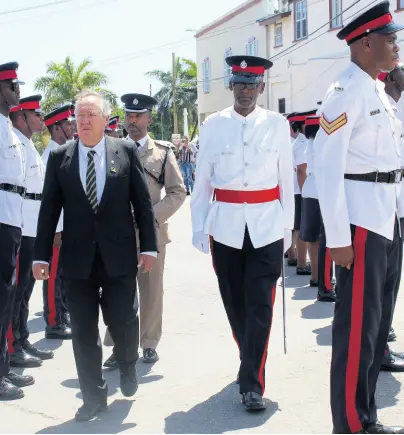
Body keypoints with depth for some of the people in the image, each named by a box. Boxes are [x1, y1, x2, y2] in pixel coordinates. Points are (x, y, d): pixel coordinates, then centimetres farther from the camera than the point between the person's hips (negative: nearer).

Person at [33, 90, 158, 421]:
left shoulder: (126, 151, 1)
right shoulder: (59, 157, 4)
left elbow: (143, 201, 2)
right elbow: (49, 208, 3)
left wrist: (149, 246, -3)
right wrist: (41, 255, 0)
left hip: (119, 256, -1)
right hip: (78, 258, 1)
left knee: (123, 321, 2)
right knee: (84, 330, 5)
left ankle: (128, 366, 35)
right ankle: (94, 396, 20)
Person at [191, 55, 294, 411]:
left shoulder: (278, 124, 2)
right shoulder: (213, 125, 1)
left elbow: (286, 179, 5)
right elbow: (202, 180, 4)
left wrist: (288, 226, 5)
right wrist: (199, 227, 2)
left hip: (267, 227, -1)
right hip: (225, 227, 1)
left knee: (260, 305, -5)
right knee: (235, 302, 12)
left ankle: (252, 383, 1)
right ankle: (250, 364, 34)